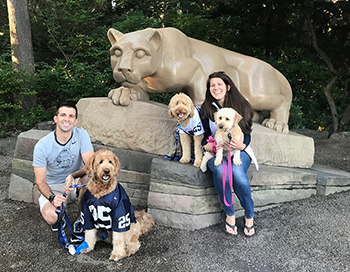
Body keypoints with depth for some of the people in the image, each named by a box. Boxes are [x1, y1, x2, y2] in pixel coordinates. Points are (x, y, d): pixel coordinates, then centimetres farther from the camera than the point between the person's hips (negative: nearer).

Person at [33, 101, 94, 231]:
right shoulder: (42, 146, -17)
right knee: (50, 216, -32)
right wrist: (52, 198, -33)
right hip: (53, 187, -1)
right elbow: (40, 181, -13)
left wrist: (73, 176, -41)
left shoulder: (81, 135, -14)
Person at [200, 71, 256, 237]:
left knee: (237, 171, -35)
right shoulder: (206, 109, 7)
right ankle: (229, 213, -16)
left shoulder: (241, 106, 3)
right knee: (221, 170, -35)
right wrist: (207, 146, -13)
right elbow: (204, 135, 11)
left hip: (239, 151, -1)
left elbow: (247, 134, 3)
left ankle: (249, 215, -13)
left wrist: (242, 145, -20)